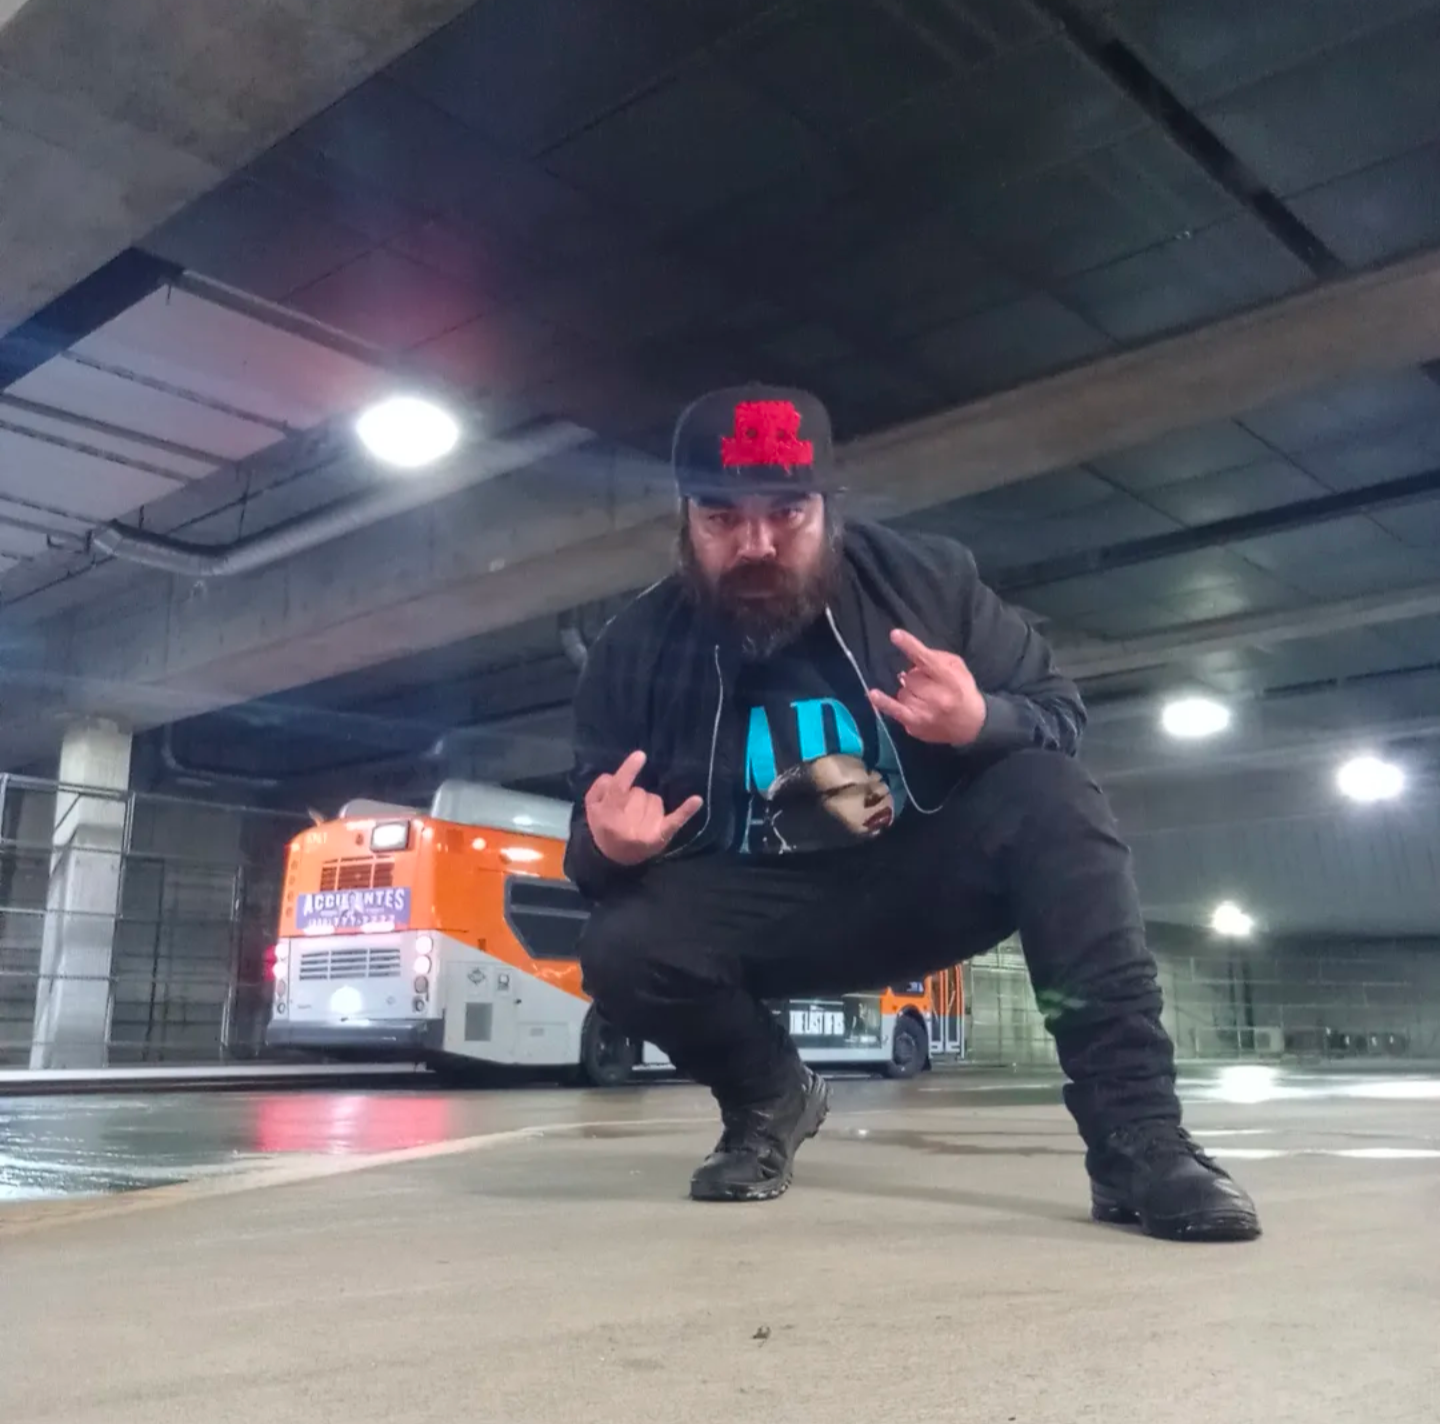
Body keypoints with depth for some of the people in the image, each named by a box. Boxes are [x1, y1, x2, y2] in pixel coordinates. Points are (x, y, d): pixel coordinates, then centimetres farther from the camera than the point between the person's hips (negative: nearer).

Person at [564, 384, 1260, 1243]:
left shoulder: (927, 578, -12)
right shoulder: (637, 650, -10)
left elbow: (1062, 716, -6)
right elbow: (594, 849, -3)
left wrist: (983, 722, -31)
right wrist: (607, 849, -30)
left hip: (926, 879, 0)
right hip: (766, 911, 1)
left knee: (1049, 797, -28)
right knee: (622, 950, -27)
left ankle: (1136, 1138, -27)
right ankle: (771, 1099, 5)